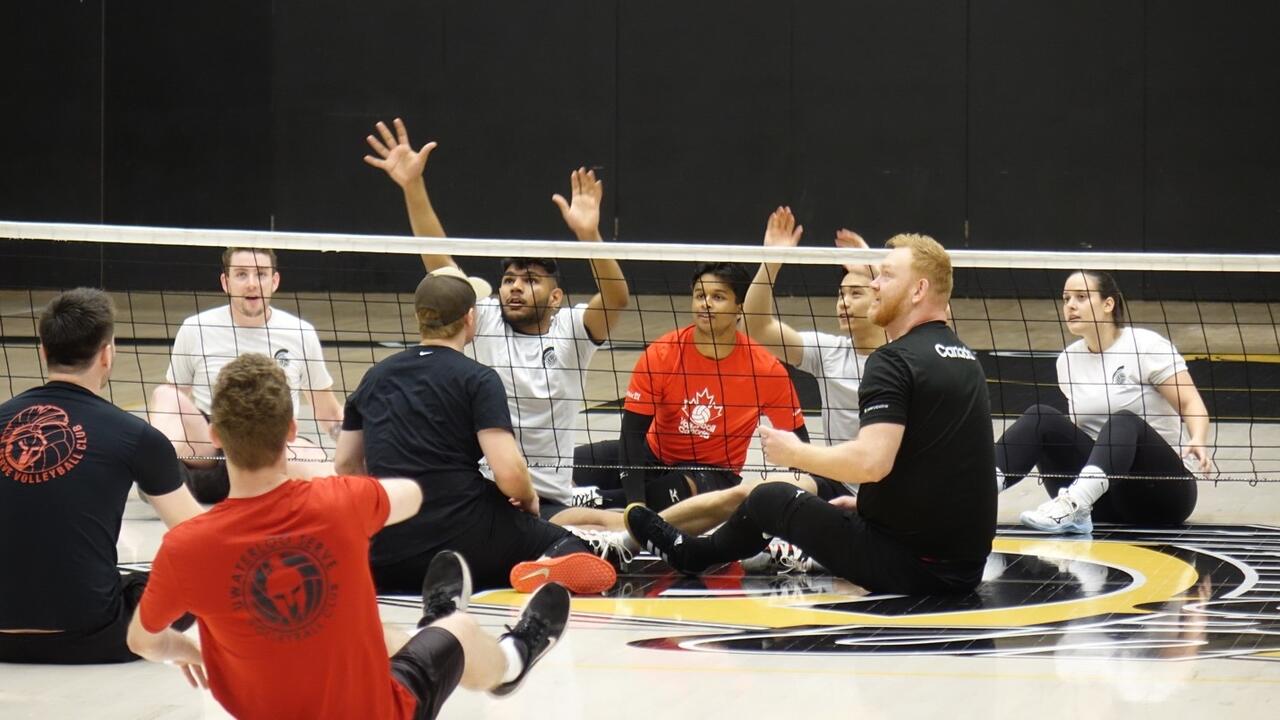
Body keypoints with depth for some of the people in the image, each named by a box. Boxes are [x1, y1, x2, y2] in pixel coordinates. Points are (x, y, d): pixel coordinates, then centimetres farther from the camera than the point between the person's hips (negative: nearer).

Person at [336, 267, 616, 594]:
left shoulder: (375, 376, 11)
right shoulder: (478, 379, -6)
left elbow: (346, 464, 17)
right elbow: (508, 471, -15)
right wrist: (529, 500, 6)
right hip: (462, 539, -5)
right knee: (564, 542, 12)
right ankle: (549, 568, -24)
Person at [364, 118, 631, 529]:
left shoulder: (571, 330, 6)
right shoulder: (484, 321, 10)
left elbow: (617, 298, -12)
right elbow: (438, 262, 2)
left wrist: (588, 234, -29)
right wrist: (412, 187, -9)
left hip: (549, 503, 0)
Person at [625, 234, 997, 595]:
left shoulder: (893, 361, -16)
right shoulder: (965, 358, 11)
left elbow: (870, 462, -27)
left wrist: (793, 452, -9)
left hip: (908, 563, -8)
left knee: (769, 499, 13)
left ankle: (691, 553, 40)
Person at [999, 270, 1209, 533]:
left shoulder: (1147, 346, -6)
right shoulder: (1068, 359, 9)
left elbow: (1190, 403, -12)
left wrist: (1198, 440, -33)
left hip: (1161, 486, -5)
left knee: (1122, 423, -34)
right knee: (1041, 418, -14)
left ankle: (1074, 504, -59)